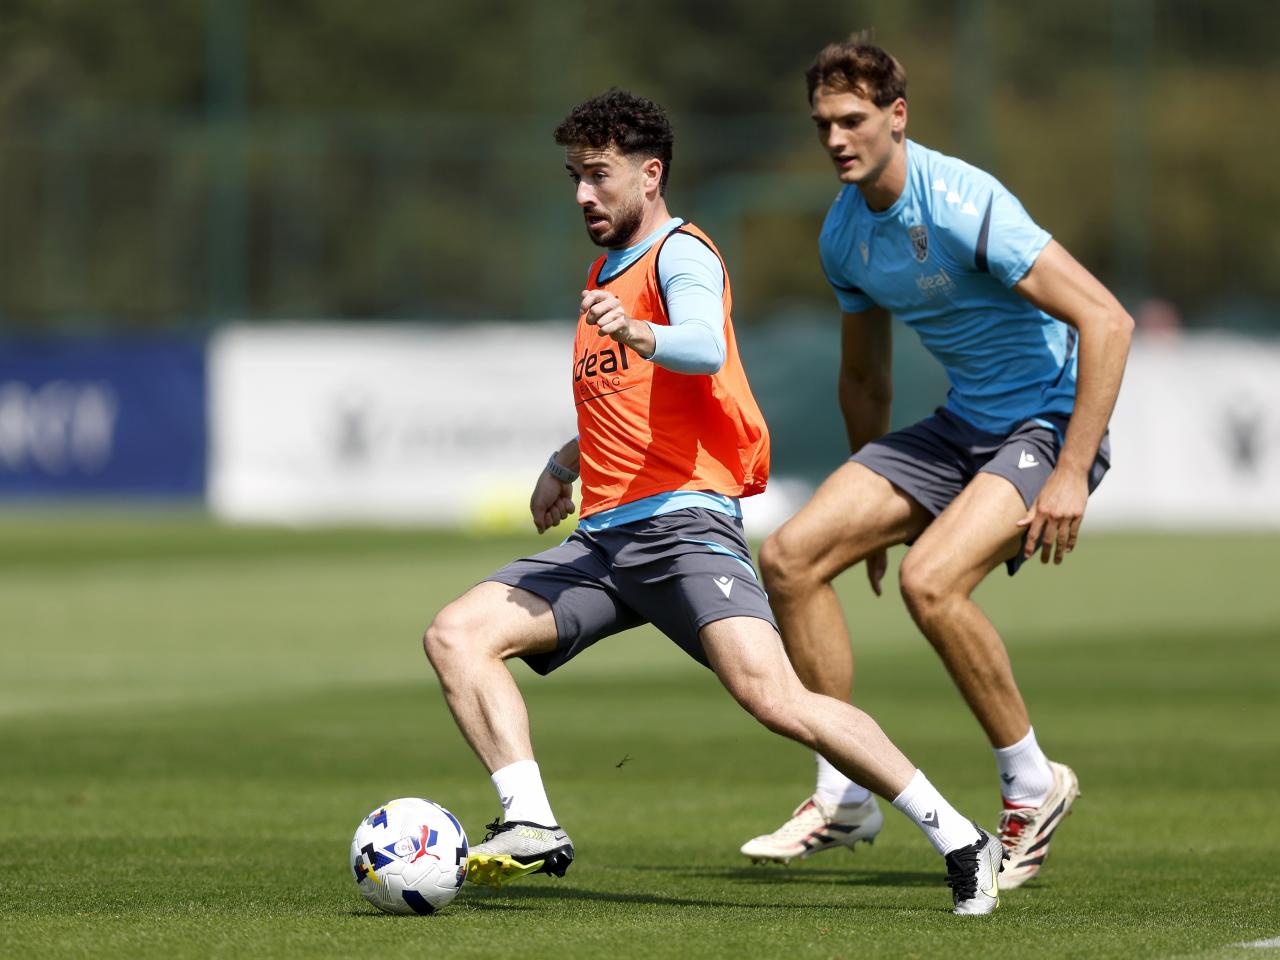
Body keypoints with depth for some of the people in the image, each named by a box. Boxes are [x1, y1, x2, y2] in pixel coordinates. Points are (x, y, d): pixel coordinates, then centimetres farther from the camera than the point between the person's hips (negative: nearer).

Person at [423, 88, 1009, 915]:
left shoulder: (681, 253, -2)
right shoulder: (607, 273, 25)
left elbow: (705, 349, -25)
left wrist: (638, 333, -44)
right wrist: (565, 463, 30)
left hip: (684, 522, -9)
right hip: (602, 538, 9)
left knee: (773, 696, -25)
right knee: (456, 635, -9)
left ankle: (960, 841, -18)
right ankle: (532, 825, -19)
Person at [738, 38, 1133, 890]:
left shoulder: (963, 206, -22)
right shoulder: (845, 233, 4)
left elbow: (1107, 320, -25)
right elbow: (864, 374, 20)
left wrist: (1072, 474, -27)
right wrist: (870, 502, 22)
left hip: (1052, 422, -8)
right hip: (963, 426, 8)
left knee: (930, 581, -30)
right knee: (790, 556, -5)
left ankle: (1032, 783, -8)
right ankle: (844, 799, 4)